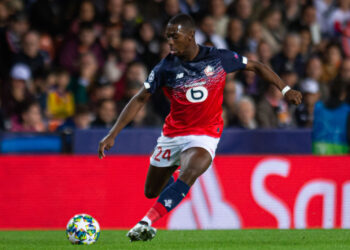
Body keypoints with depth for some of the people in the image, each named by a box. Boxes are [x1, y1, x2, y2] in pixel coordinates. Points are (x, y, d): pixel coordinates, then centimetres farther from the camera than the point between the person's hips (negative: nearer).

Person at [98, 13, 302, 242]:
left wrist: (285, 89, 0)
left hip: (205, 135, -3)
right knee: (151, 192, 12)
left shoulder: (218, 58, -8)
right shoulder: (165, 68, -7)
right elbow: (140, 100, -3)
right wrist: (112, 135, -9)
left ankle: (146, 223, -37)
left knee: (188, 174, -33)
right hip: (171, 135, 3)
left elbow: (256, 67, 6)